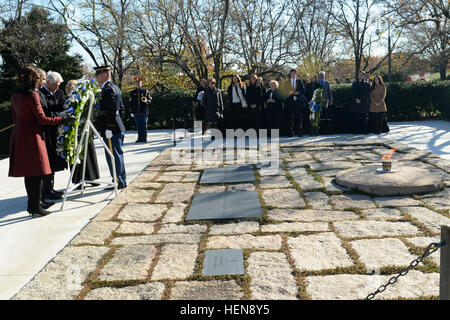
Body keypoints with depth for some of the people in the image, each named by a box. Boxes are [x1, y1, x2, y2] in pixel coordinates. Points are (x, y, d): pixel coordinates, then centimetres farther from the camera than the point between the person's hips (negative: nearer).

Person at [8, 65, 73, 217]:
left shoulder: (15, 95, 12)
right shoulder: (32, 95, -13)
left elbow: (15, 118, 19)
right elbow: (42, 119, -12)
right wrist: (63, 119, -6)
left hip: (19, 134, 9)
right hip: (32, 135, -9)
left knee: (28, 171, 14)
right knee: (37, 171, -3)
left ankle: (32, 204, 23)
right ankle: (35, 206, 0)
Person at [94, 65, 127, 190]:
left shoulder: (108, 90, -14)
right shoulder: (115, 88, 16)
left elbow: (111, 111, -21)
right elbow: (121, 108, 21)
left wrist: (109, 129, -20)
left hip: (111, 130, -10)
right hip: (118, 128, 10)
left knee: (113, 156, -4)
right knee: (117, 155, 15)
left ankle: (119, 182, 3)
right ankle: (121, 181, 24)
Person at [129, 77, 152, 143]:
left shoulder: (145, 91, 6)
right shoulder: (132, 93, 11)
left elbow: (150, 100, 5)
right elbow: (131, 103, 11)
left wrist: (146, 101, -19)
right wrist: (132, 112, 4)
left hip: (144, 112, -2)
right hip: (136, 113, 2)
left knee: (144, 126, -1)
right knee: (138, 126, 4)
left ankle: (144, 138, 5)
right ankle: (140, 138, 11)